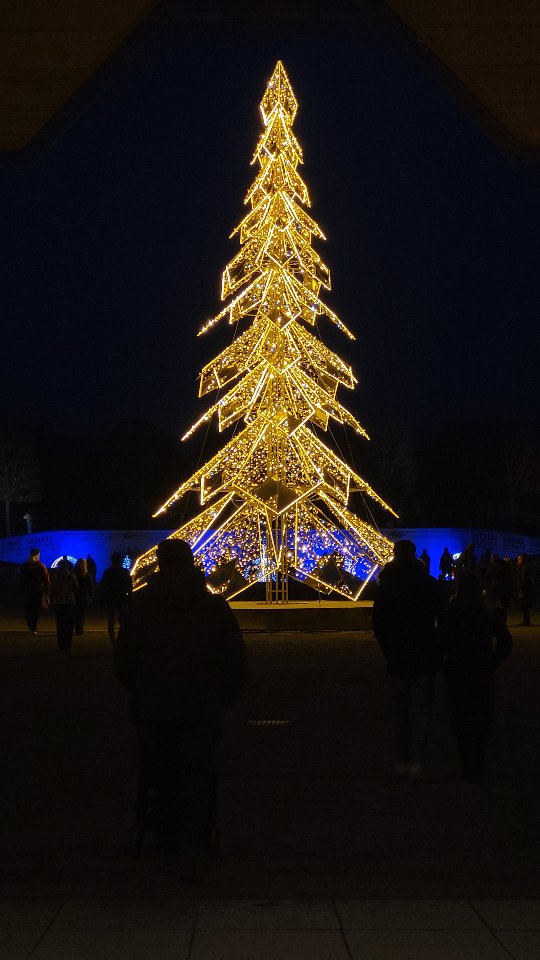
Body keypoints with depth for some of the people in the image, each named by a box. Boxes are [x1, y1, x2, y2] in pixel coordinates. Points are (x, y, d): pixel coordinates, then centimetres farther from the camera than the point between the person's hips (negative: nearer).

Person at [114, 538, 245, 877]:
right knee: (198, 778, 3)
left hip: (153, 709, 1)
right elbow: (235, 659, 1)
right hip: (202, 708, 0)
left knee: (163, 778, 11)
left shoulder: (141, 605, 0)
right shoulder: (215, 606, 0)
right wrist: (226, 696, 14)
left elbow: (124, 660, 5)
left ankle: (171, 849, 17)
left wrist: (140, 693, 21)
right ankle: (194, 851, -7)